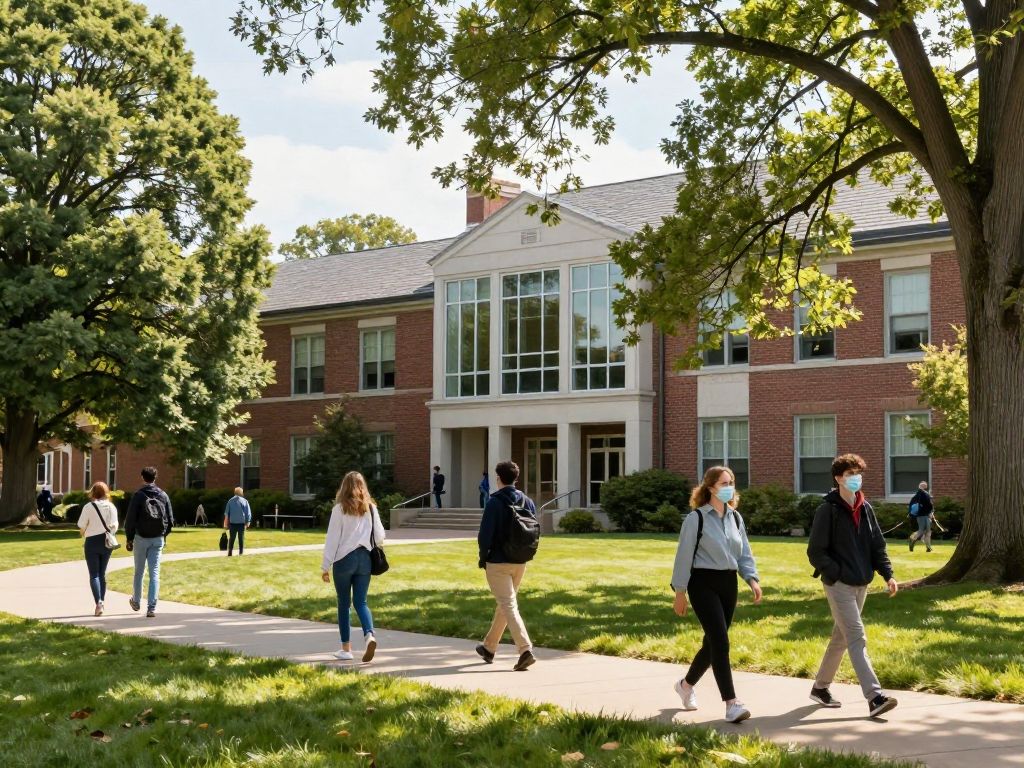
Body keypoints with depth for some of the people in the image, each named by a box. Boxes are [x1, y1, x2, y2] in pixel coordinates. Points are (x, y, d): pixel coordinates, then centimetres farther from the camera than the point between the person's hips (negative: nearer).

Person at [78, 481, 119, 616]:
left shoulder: (88, 507, -9)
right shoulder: (111, 507, -1)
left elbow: (81, 527, -7)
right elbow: (114, 527, -5)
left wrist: (84, 535, 13)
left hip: (92, 542, -3)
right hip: (106, 543, 3)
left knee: (94, 574, -2)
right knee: (102, 574, 14)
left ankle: (98, 602, -19)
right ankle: (101, 604, 16)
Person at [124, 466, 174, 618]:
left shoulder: (138, 495, -6)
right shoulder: (163, 496, 3)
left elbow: (130, 519, -8)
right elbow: (170, 520, 5)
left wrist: (129, 538, 0)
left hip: (141, 538, -1)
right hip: (158, 539, 2)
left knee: (139, 571, 15)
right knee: (155, 573, -1)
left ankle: (136, 601, 31)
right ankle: (151, 608, -8)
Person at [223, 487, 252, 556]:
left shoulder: (230, 501, 5)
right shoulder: (244, 501, -2)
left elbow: (226, 512, 8)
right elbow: (248, 513, -1)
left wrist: (226, 523, 13)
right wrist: (247, 522, 6)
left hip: (232, 523, 2)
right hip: (241, 522, -2)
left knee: (232, 538, 8)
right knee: (241, 538, 5)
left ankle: (230, 553, 2)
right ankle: (241, 553, 3)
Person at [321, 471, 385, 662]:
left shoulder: (340, 509, -6)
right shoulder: (371, 508, 3)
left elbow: (332, 538, -7)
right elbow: (380, 537, 4)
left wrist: (326, 566, -3)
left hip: (344, 560, -2)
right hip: (364, 559, 2)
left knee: (344, 603, 10)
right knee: (360, 602, 7)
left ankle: (346, 648, 14)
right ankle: (369, 635, -19)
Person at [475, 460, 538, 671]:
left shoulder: (495, 502, -13)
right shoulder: (527, 501, 6)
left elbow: (485, 534, -15)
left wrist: (483, 557, 0)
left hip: (497, 563, -6)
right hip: (520, 563, 6)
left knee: (508, 605, -7)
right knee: (504, 604, 19)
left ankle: (526, 650, -22)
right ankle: (489, 648, 33)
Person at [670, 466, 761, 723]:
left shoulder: (735, 518, 12)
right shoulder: (696, 518, -7)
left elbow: (744, 553, 12)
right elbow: (684, 555, -6)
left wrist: (752, 579, -4)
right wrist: (680, 592, -7)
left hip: (728, 584, 7)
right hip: (703, 583, -7)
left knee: (713, 641, 12)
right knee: (720, 641, -14)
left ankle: (686, 684, 35)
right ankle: (731, 703, -14)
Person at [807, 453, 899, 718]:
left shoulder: (865, 508, 10)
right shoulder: (828, 511, -11)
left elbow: (877, 545, 12)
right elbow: (816, 552, -11)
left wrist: (887, 574, 0)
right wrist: (838, 574, -17)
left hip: (861, 584, 7)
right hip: (839, 585, -7)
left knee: (841, 637, 16)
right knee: (857, 638, -13)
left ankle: (820, 687, 30)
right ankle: (874, 697, -18)